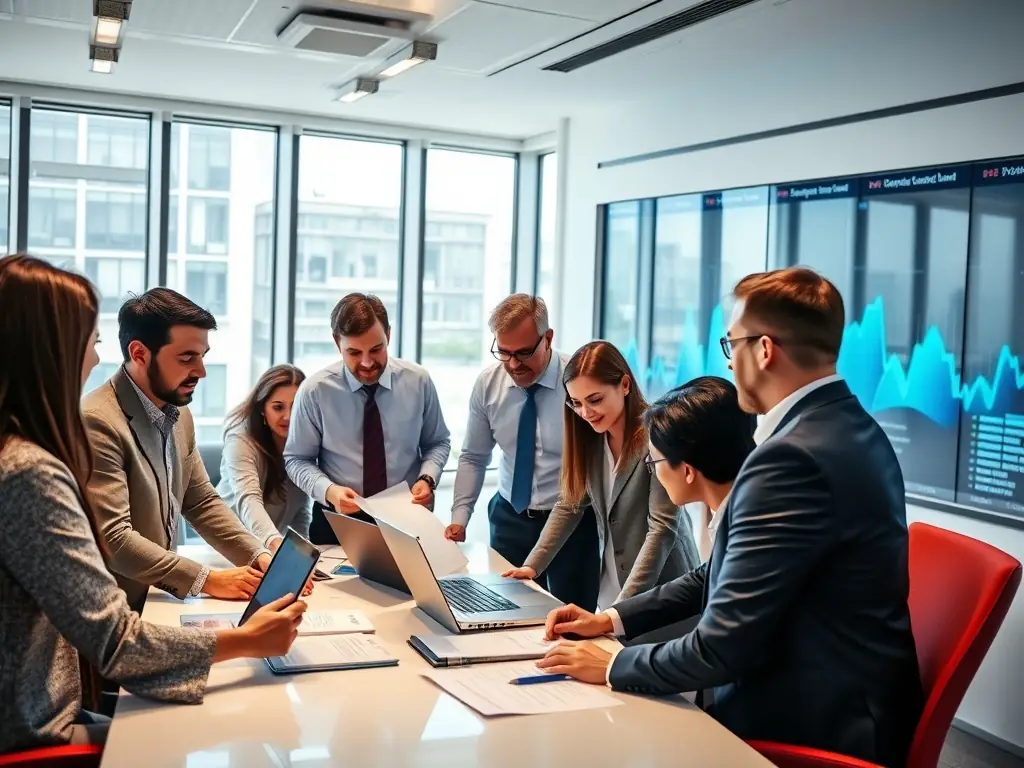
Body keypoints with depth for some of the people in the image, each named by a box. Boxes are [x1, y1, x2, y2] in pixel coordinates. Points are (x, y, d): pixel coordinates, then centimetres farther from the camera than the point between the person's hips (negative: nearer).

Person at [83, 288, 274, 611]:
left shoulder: (178, 413, 7)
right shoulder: (97, 422, -20)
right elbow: (112, 539, -24)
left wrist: (259, 556, -2)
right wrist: (206, 580, -22)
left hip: (158, 598, 7)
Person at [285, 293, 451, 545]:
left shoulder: (418, 381, -3)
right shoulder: (314, 391, -8)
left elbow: (438, 443, 9)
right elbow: (297, 459, 1)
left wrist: (427, 478, -10)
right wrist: (328, 491, -17)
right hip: (338, 522, -1)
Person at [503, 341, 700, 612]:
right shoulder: (588, 438, -1)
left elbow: (662, 528, -23)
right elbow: (568, 506, 6)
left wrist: (623, 605, -27)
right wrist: (532, 565, -4)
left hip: (662, 588, -5)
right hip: (610, 586, 5)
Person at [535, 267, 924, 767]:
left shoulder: (793, 456, -26)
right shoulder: (844, 426, 5)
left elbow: (723, 647, -24)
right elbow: (730, 572, 11)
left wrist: (613, 667, -8)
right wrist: (612, 619, 9)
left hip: (813, 728, -8)